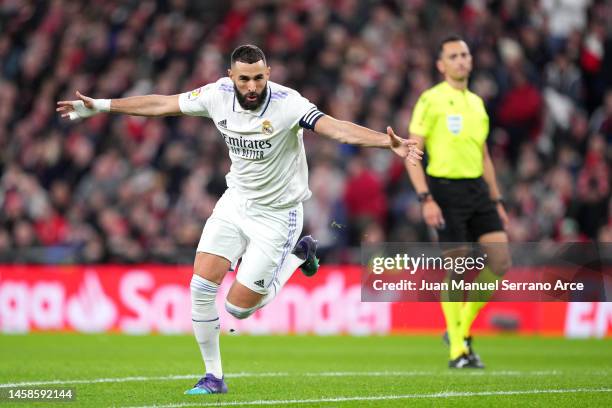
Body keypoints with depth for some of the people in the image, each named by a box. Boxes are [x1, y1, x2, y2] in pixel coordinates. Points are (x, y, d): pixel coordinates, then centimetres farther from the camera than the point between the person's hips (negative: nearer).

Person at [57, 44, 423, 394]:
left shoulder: (287, 103, -25)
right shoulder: (218, 95, -10)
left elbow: (337, 128, -37)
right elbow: (161, 104, 2)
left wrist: (389, 142, -53)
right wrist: (98, 106, 4)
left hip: (276, 214, -5)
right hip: (235, 203, 5)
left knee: (239, 307, -4)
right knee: (201, 288, -8)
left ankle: (297, 257, 22)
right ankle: (214, 377, 10)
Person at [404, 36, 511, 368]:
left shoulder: (476, 102, 15)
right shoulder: (431, 100, -5)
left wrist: (496, 201, 18)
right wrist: (425, 199, -17)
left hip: (478, 189, 7)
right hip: (446, 190, -6)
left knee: (500, 262, -2)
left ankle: (462, 328, 16)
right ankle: (458, 351, 6)